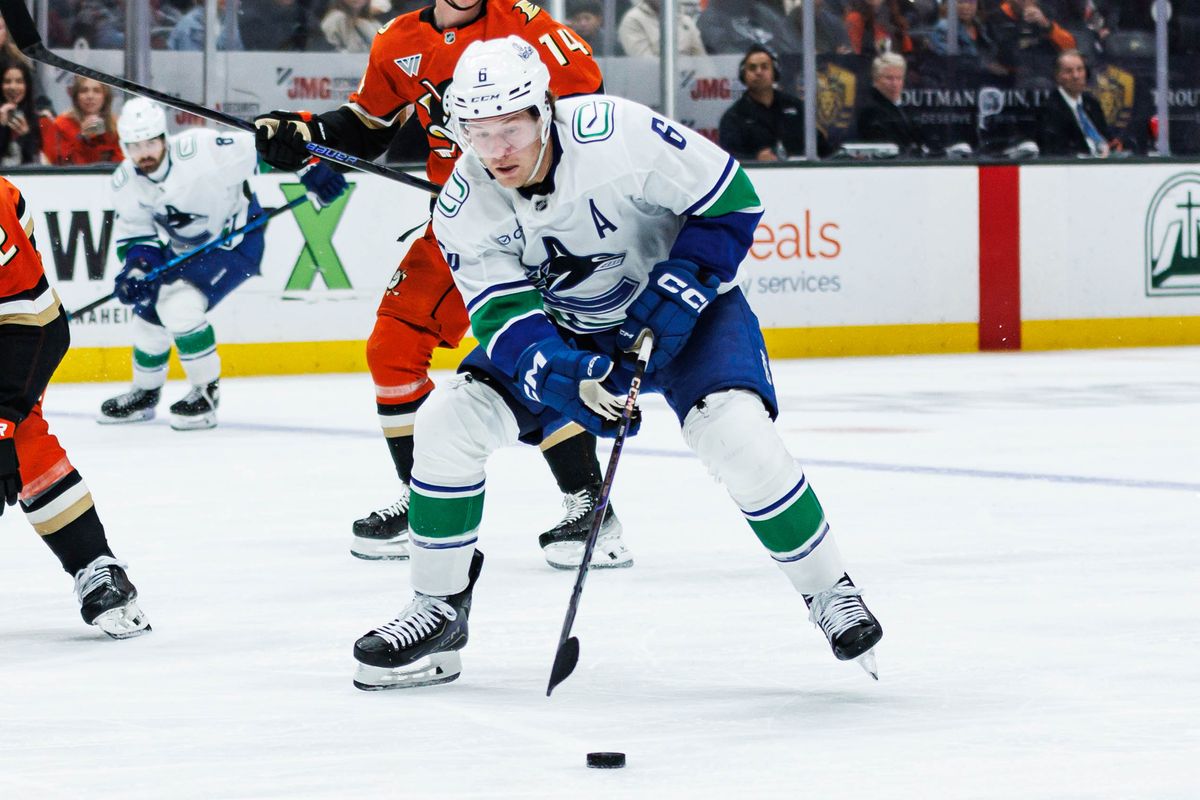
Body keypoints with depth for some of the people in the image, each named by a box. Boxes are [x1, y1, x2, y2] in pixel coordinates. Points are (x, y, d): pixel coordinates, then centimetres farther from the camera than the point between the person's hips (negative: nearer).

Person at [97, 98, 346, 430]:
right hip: (182, 248, 7)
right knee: (149, 313, 8)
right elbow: (135, 235, -2)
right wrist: (136, 268, -22)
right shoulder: (125, 184, -12)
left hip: (236, 238, -7)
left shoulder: (199, 150, -31)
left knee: (179, 306, -23)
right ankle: (144, 394, 34)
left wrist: (311, 170, -25)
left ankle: (206, 393, -7)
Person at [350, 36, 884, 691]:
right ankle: (438, 613, 4)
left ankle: (829, 594, -9)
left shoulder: (619, 135, -31)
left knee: (735, 434, -30)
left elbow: (732, 203, -21)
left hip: (685, 310, -4)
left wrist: (674, 298, -27)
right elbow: (504, 314, -17)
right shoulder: (464, 208, -17)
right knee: (448, 420, -11)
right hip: (565, 331, 4)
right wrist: (561, 377, -37)